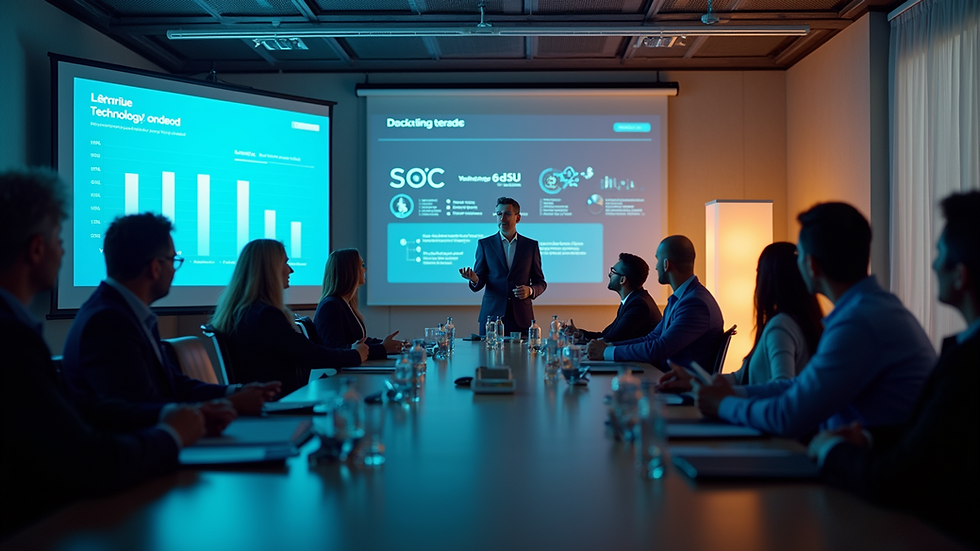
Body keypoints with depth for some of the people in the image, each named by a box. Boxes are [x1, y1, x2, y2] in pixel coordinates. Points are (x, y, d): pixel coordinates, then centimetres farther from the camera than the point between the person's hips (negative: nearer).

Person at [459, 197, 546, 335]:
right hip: (492, 315, 0)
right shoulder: (485, 244, 7)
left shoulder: (531, 245, 8)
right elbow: (479, 283, 4)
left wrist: (530, 290, -10)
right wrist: (474, 279, -19)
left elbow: (540, 282, 11)